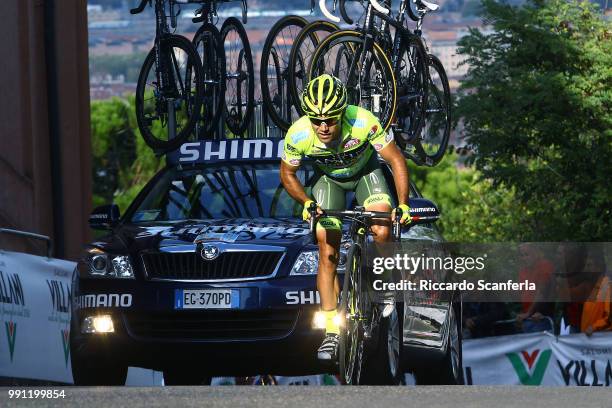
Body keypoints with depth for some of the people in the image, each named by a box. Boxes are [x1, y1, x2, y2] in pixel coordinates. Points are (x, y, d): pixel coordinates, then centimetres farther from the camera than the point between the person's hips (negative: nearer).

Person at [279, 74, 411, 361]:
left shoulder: (363, 122, -37)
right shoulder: (298, 135, -32)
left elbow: (396, 160, -25)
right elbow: (287, 173, -11)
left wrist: (403, 205, -33)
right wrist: (306, 202, -27)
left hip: (365, 172, -1)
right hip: (329, 179, 1)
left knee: (382, 233, -26)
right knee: (328, 254, -9)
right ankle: (331, 332, -1)